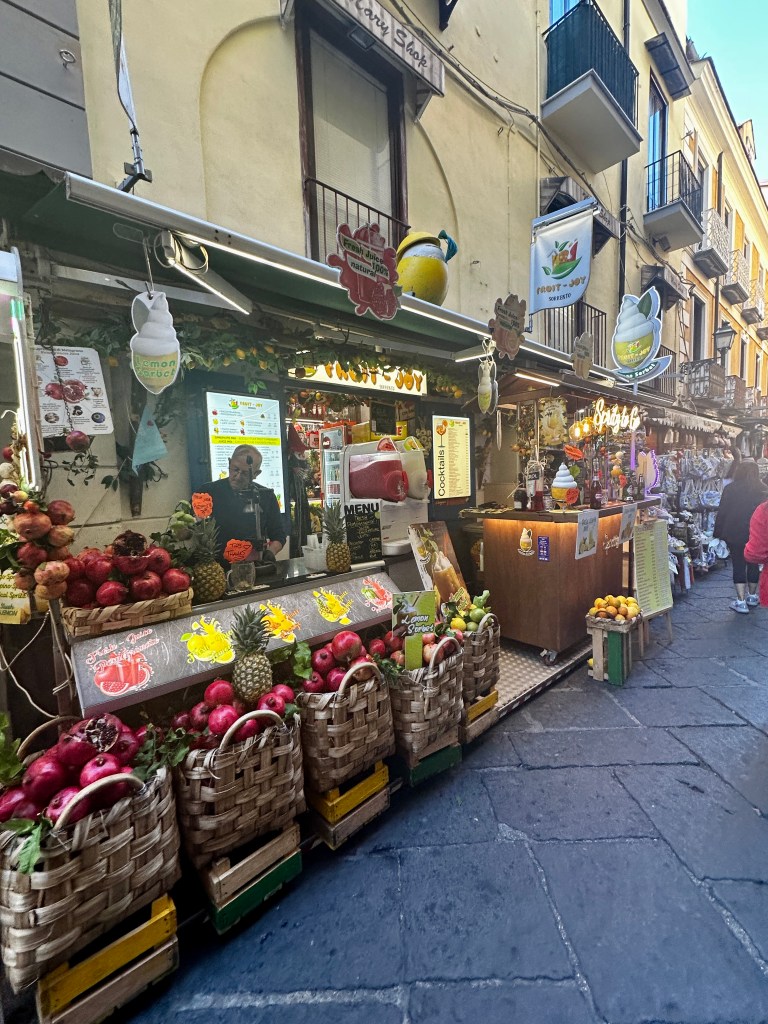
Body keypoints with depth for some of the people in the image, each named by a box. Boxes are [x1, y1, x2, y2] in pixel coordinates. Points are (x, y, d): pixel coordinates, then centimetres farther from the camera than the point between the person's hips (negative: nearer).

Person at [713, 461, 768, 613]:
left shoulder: (730, 489, -6)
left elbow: (722, 513, -5)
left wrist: (718, 533, 3)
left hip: (735, 534, -2)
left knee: (738, 565, 3)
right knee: (753, 564, 16)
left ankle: (741, 601, 2)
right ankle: (752, 597, 29)